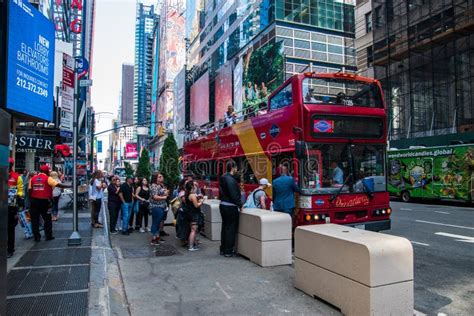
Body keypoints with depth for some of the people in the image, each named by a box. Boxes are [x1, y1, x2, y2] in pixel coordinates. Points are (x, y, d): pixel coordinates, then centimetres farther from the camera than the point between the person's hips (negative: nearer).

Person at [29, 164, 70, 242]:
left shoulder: (33, 178, 6)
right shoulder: (48, 178, -6)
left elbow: (30, 190, 5)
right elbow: (58, 185, -15)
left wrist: (30, 200, 12)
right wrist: (69, 186, -11)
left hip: (34, 200, 3)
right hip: (44, 201, -3)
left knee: (35, 220, 10)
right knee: (47, 219, 9)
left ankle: (36, 237, 11)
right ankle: (48, 236, 11)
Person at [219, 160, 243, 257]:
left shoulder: (223, 178, 10)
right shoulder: (230, 179, -19)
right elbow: (234, 195, -23)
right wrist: (240, 205, -10)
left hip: (223, 205, 9)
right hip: (230, 207, -9)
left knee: (225, 227, 17)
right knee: (231, 229, 0)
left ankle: (223, 249, 26)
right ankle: (228, 251, 7)